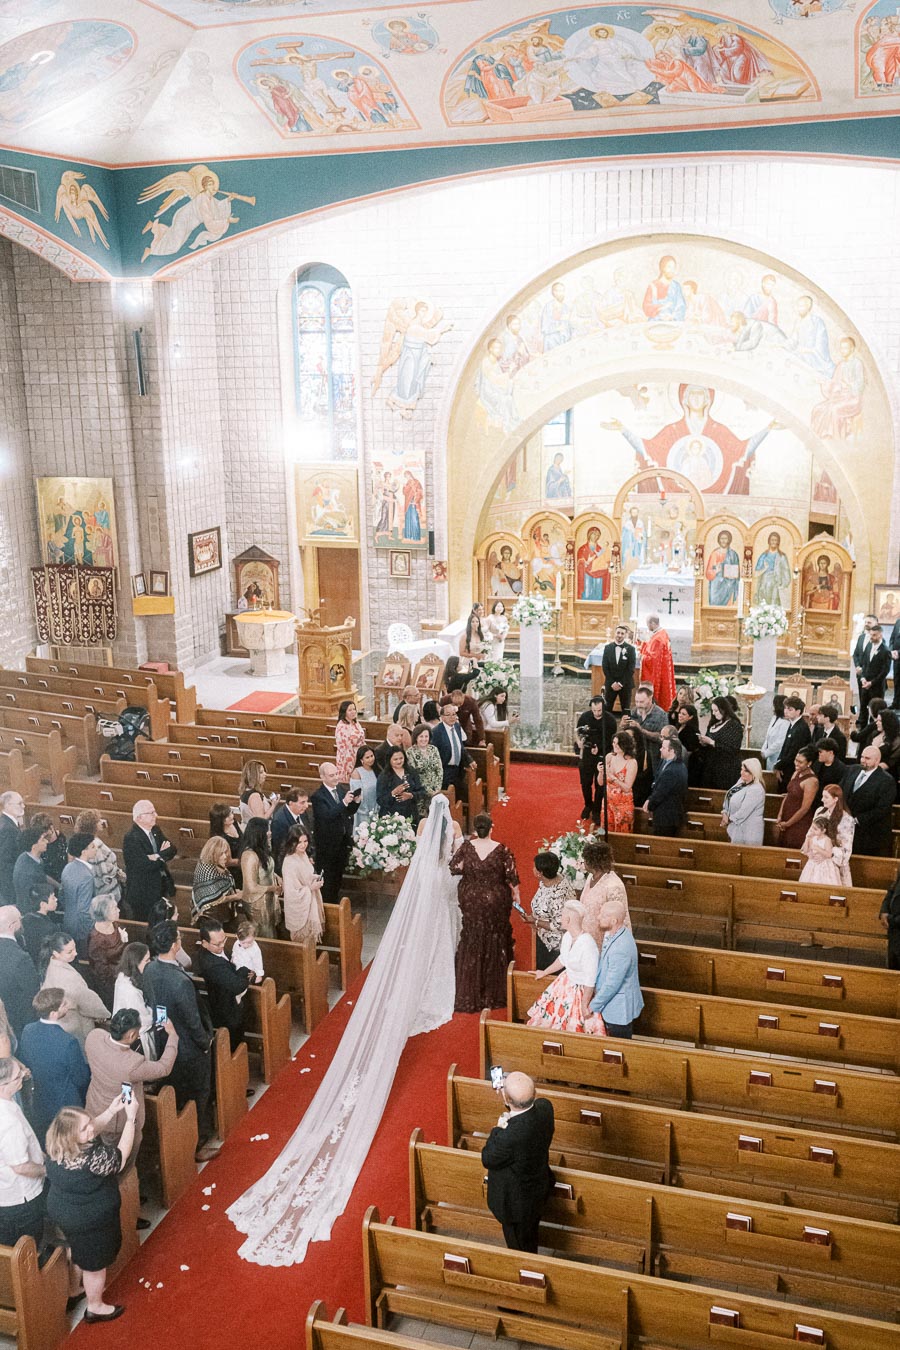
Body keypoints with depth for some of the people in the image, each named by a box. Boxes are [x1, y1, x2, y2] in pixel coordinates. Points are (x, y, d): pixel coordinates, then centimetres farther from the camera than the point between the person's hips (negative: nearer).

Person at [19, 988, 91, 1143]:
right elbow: (82, 1079, -21)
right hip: (66, 1105, -5)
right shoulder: (68, 1042, -34)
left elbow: (22, 1063, 3)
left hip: (39, 1103, 5)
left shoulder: (28, 1031, -16)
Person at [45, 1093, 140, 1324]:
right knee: (95, 1263, 19)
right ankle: (95, 1308, 42)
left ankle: (80, 1286, 61)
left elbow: (92, 1130, 2)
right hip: (90, 1220, -7)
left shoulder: (57, 1145, -17)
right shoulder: (89, 1158, -41)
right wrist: (130, 1117, -23)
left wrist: (111, 1111, -9)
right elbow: (121, 1158, -23)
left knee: (78, 1250, 35)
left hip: (62, 1210, 8)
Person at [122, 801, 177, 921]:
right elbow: (145, 865, -27)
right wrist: (163, 856, -13)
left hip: (160, 886, 7)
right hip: (142, 892, -7)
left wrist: (158, 856, -20)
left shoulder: (155, 830, 5)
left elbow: (173, 849, -1)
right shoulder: (131, 838, -21)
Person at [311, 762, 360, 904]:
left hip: (343, 841, 6)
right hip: (327, 844, -6)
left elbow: (349, 812, 8)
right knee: (327, 879, 4)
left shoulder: (343, 789, 2)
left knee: (338, 876, 20)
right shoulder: (318, 796, -18)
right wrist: (344, 802, -38)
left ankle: (334, 902, 35)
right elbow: (327, 815, -30)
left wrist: (356, 801, -12)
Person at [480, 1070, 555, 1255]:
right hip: (539, 1189, 7)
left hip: (517, 1203, -7)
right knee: (531, 1237, 35)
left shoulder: (509, 1137, -45)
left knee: (519, 1249, 24)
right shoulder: (545, 1107, -26)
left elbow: (488, 1159, -23)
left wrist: (498, 1129, -14)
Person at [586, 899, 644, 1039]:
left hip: (620, 1007, -9)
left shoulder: (621, 949, -34)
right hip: (612, 1003, 9)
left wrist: (592, 1007, -16)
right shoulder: (611, 933, -4)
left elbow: (611, 985, -26)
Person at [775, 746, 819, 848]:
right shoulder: (796, 773, 2)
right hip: (786, 817, 7)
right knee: (783, 847, 16)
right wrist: (779, 816, -1)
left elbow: (804, 809, -20)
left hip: (800, 824, -7)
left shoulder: (811, 781, -22)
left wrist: (787, 824, -11)